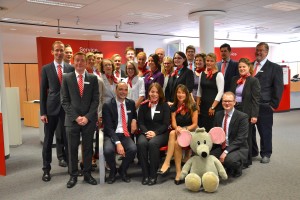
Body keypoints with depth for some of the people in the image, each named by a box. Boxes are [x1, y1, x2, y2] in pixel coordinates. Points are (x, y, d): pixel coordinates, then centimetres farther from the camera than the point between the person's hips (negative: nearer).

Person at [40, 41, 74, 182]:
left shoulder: (71, 68, 4)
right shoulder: (46, 68, 2)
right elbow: (43, 91, 1)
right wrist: (42, 112, -4)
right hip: (51, 107, 0)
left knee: (68, 138, 9)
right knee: (48, 139, 7)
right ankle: (46, 169, 18)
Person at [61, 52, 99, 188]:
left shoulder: (93, 78, 4)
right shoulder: (67, 78, 3)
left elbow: (95, 100, 1)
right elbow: (65, 101, 0)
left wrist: (87, 117, -10)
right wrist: (76, 117, -10)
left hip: (89, 119, 1)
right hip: (72, 119, 0)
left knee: (88, 148, 8)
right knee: (72, 149, 6)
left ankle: (87, 174, 21)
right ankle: (73, 175, 18)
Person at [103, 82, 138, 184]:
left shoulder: (131, 103, 7)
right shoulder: (107, 105, -7)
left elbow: (134, 115, 29)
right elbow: (108, 127, -13)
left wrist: (134, 120, 2)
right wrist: (117, 143, -25)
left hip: (125, 135, 3)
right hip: (111, 135, -3)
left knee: (133, 149, -28)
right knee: (108, 150, -33)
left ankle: (123, 170, 3)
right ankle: (113, 171, 2)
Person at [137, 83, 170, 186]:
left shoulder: (165, 106, 7)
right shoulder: (143, 106, 11)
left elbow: (166, 124, 0)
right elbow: (140, 122, 6)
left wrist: (155, 133, -16)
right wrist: (146, 132, -14)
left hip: (160, 134, -2)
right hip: (146, 133, 2)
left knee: (153, 143, -35)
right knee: (141, 143, -33)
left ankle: (153, 175, -25)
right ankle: (145, 175, -24)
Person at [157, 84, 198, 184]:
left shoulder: (192, 106, -1)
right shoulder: (174, 107, 9)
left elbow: (195, 124, -3)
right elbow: (173, 123, 2)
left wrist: (185, 130, -20)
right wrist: (177, 128, -21)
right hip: (178, 131, 3)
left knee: (177, 142, -35)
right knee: (173, 133, -34)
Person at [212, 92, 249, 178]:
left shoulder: (242, 116, -10)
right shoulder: (218, 114, 7)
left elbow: (240, 139, -16)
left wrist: (226, 151, -24)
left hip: (238, 148, -5)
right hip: (220, 147, 5)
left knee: (230, 160, -35)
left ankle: (236, 170, 2)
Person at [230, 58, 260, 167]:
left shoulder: (253, 80, -6)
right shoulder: (234, 79, 10)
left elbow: (255, 99, -10)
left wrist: (254, 115, -15)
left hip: (246, 112, -5)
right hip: (234, 110, 5)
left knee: (246, 136, 6)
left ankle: (247, 160, 20)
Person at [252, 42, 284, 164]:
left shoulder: (275, 68, 1)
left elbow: (278, 88, -2)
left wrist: (274, 105, -8)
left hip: (264, 106, -3)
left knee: (265, 131, 7)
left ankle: (266, 154, 23)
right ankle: (252, 152, 28)